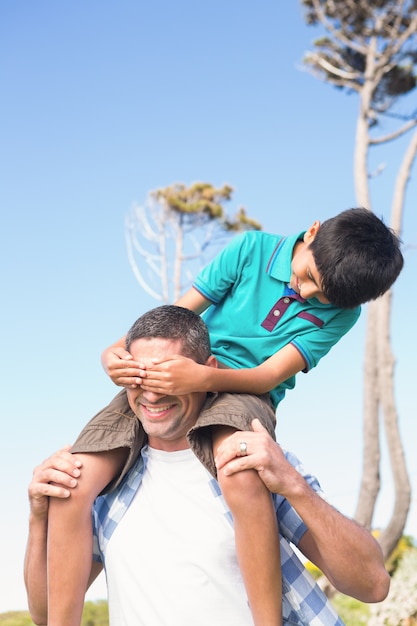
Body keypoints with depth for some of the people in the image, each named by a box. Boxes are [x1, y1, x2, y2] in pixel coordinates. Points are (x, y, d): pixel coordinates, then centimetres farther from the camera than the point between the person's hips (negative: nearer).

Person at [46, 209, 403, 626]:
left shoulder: (340, 312, -3)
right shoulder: (253, 248, -3)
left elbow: (268, 376, -12)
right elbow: (174, 315, 1)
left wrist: (202, 377, -31)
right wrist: (117, 351, -17)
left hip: (245, 394, -2)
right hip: (166, 380, 2)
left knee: (242, 481, -40)